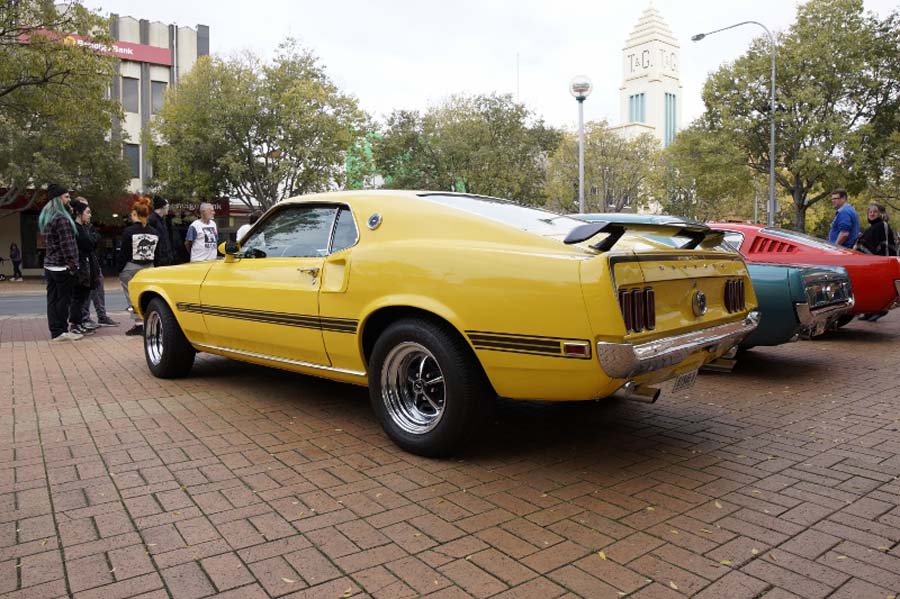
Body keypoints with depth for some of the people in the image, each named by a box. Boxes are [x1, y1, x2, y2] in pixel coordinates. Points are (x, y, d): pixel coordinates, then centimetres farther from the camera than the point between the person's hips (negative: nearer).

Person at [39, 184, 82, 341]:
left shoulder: (46, 218, 17)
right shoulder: (61, 218, -14)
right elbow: (66, 244, -19)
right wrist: (72, 265, -19)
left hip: (49, 265, 9)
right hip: (62, 267, -9)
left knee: (53, 298, 9)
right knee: (63, 299, -3)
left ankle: (55, 331, 13)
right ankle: (61, 331, 0)